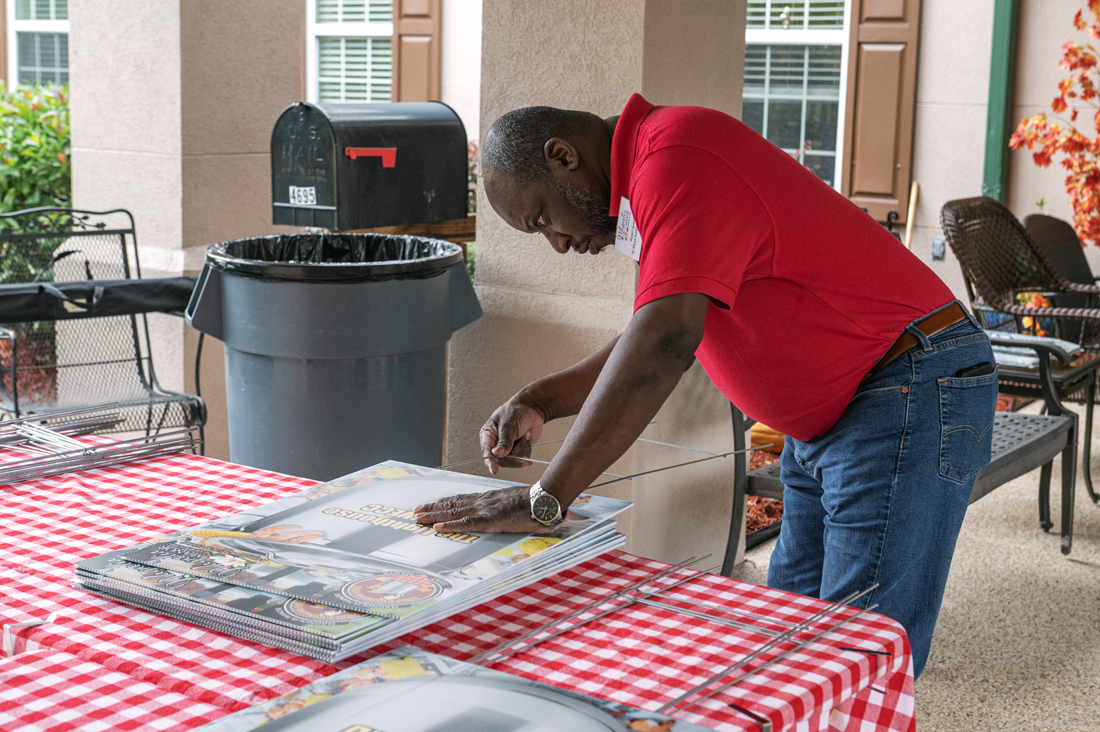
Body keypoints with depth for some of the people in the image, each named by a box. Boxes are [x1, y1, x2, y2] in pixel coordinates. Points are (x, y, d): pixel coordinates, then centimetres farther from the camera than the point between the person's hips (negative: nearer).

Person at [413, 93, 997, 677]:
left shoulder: (679, 158, -20)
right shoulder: (650, 174, 13)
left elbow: (665, 342, -31)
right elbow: (660, 342, 20)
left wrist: (545, 499, -29)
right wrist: (538, 402, 7)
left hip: (909, 396, -11)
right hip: (823, 421, 11)